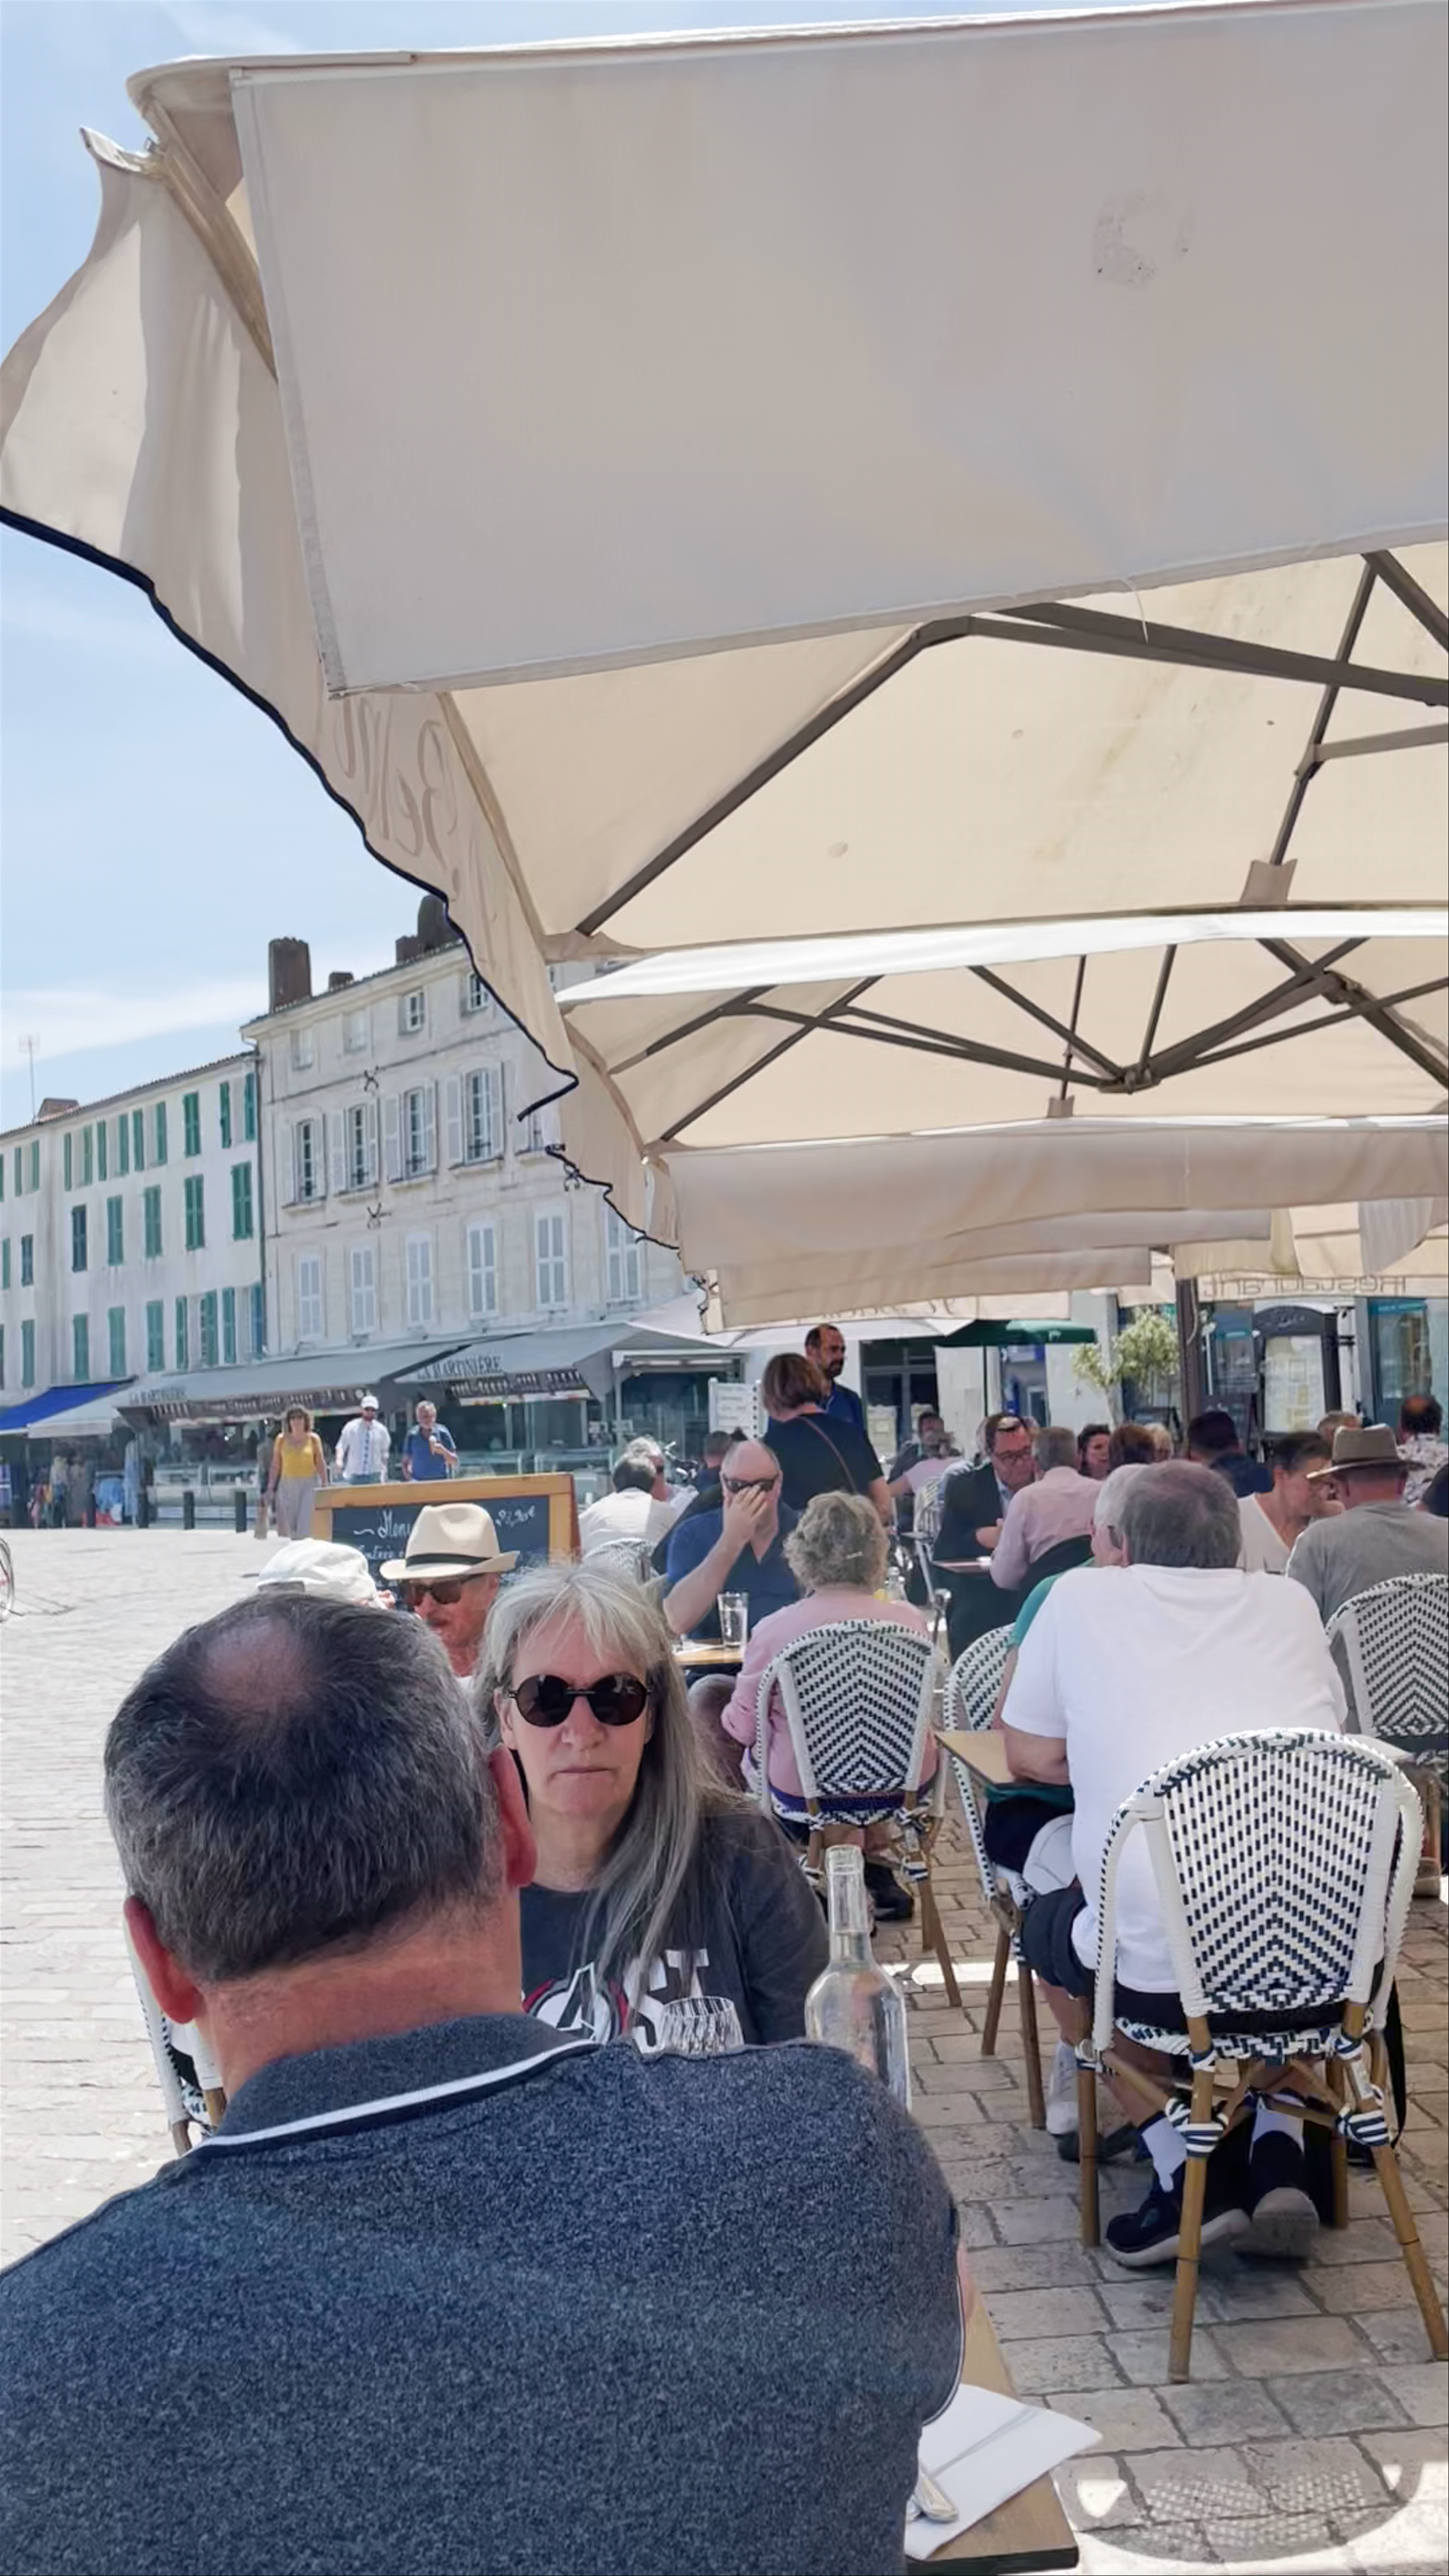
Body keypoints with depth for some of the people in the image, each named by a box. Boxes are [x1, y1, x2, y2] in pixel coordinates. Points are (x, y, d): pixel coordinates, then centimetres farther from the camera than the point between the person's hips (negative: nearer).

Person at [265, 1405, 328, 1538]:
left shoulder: (313, 1439, 3)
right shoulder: (282, 1439, 5)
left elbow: (321, 1464, 3)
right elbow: (275, 1465, 7)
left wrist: (325, 1486, -1)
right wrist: (271, 1488, 4)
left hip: (309, 1485, -2)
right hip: (287, 1485, 2)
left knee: (307, 1525, -9)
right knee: (288, 1526, -1)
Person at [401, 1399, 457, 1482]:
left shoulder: (443, 1434, 0)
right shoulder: (412, 1436, 3)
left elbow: (454, 1462, 2)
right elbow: (405, 1463, 10)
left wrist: (443, 1451, -16)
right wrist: (411, 1479, -7)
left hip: (441, 1482, 0)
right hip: (419, 1483, 0)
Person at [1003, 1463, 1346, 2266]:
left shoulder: (1082, 1597, 7)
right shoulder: (1291, 1604, 14)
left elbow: (1031, 1758, 14)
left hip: (1165, 1968, -3)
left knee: (1044, 1926, 30)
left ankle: (1182, 2167, 16)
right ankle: (1278, 2149, 21)